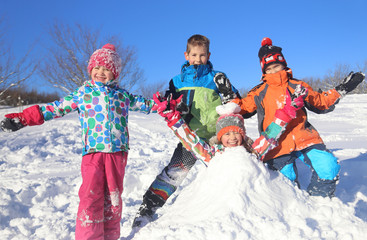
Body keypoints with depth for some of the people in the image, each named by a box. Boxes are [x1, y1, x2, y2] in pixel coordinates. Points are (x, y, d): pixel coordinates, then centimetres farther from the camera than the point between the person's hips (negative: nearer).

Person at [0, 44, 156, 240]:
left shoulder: (122, 95, 14)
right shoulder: (83, 94, 10)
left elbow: (143, 104, 22)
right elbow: (58, 107, 9)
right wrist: (25, 118, 4)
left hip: (117, 151, 2)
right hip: (92, 151, -1)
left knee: (113, 196, 7)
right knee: (91, 196, -10)